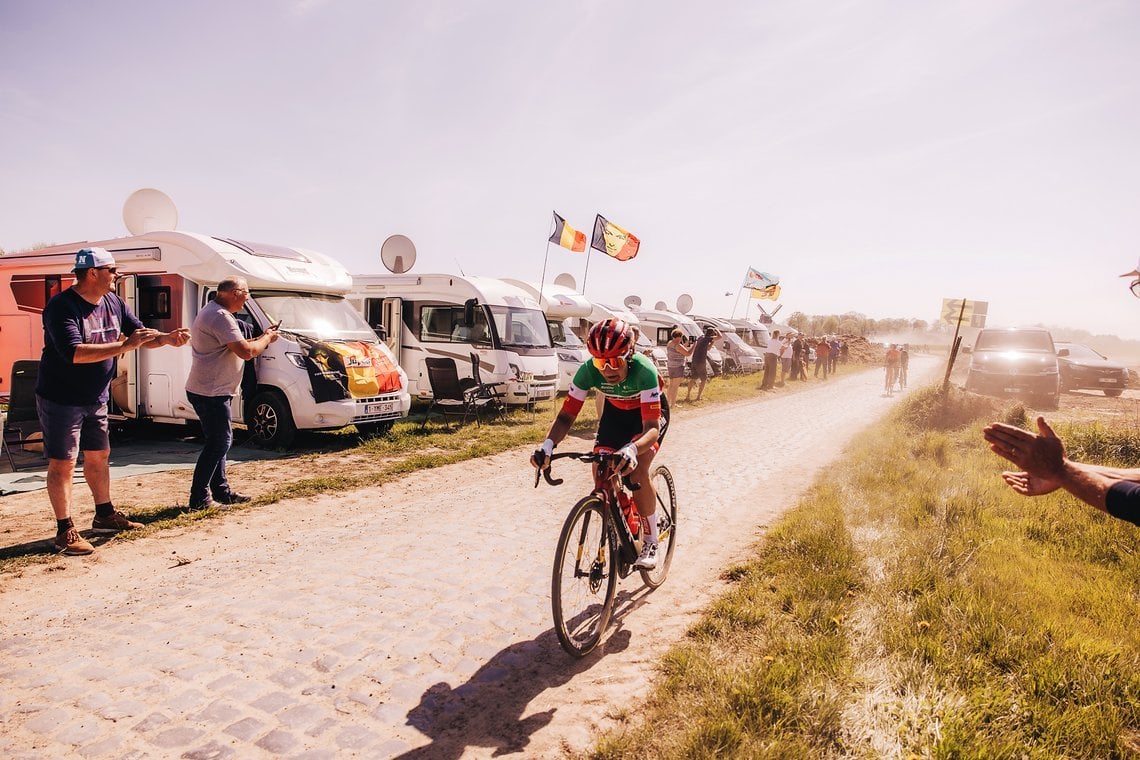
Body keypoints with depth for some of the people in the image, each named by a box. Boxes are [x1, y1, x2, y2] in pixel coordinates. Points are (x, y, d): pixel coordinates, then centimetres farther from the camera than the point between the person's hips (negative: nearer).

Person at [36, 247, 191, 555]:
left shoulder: (113, 302, 2)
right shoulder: (62, 307, -21)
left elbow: (140, 334, 10)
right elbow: (74, 353, -32)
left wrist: (166, 338, -10)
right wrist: (125, 346, -34)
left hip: (96, 399, 8)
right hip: (61, 400, -7)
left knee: (99, 457, 16)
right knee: (63, 464, -1)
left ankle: (105, 515, 30)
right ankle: (65, 531, 7)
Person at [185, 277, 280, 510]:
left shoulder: (212, 311, 16)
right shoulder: (220, 316, -19)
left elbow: (235, 346, 21)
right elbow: (245, 352, -25)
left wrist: (261, 337, 12)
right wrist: (266, 339, -8)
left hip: (212, 391, 11)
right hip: (210, 392, -11)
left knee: (218, 442, 16)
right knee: (218, 443, -6)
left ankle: (221, 490, 25)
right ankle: (199, 498, 0)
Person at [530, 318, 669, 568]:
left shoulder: (643, 370, -40)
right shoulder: (589, 370, -31)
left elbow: (652, 427, -45)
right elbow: (566, 415, -29)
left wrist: (631, 449, -66)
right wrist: (548, 444, -49)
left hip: (650, 411, -4)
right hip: (616, 411, 4)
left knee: (638, 471, -25)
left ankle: (651, 542, -5)